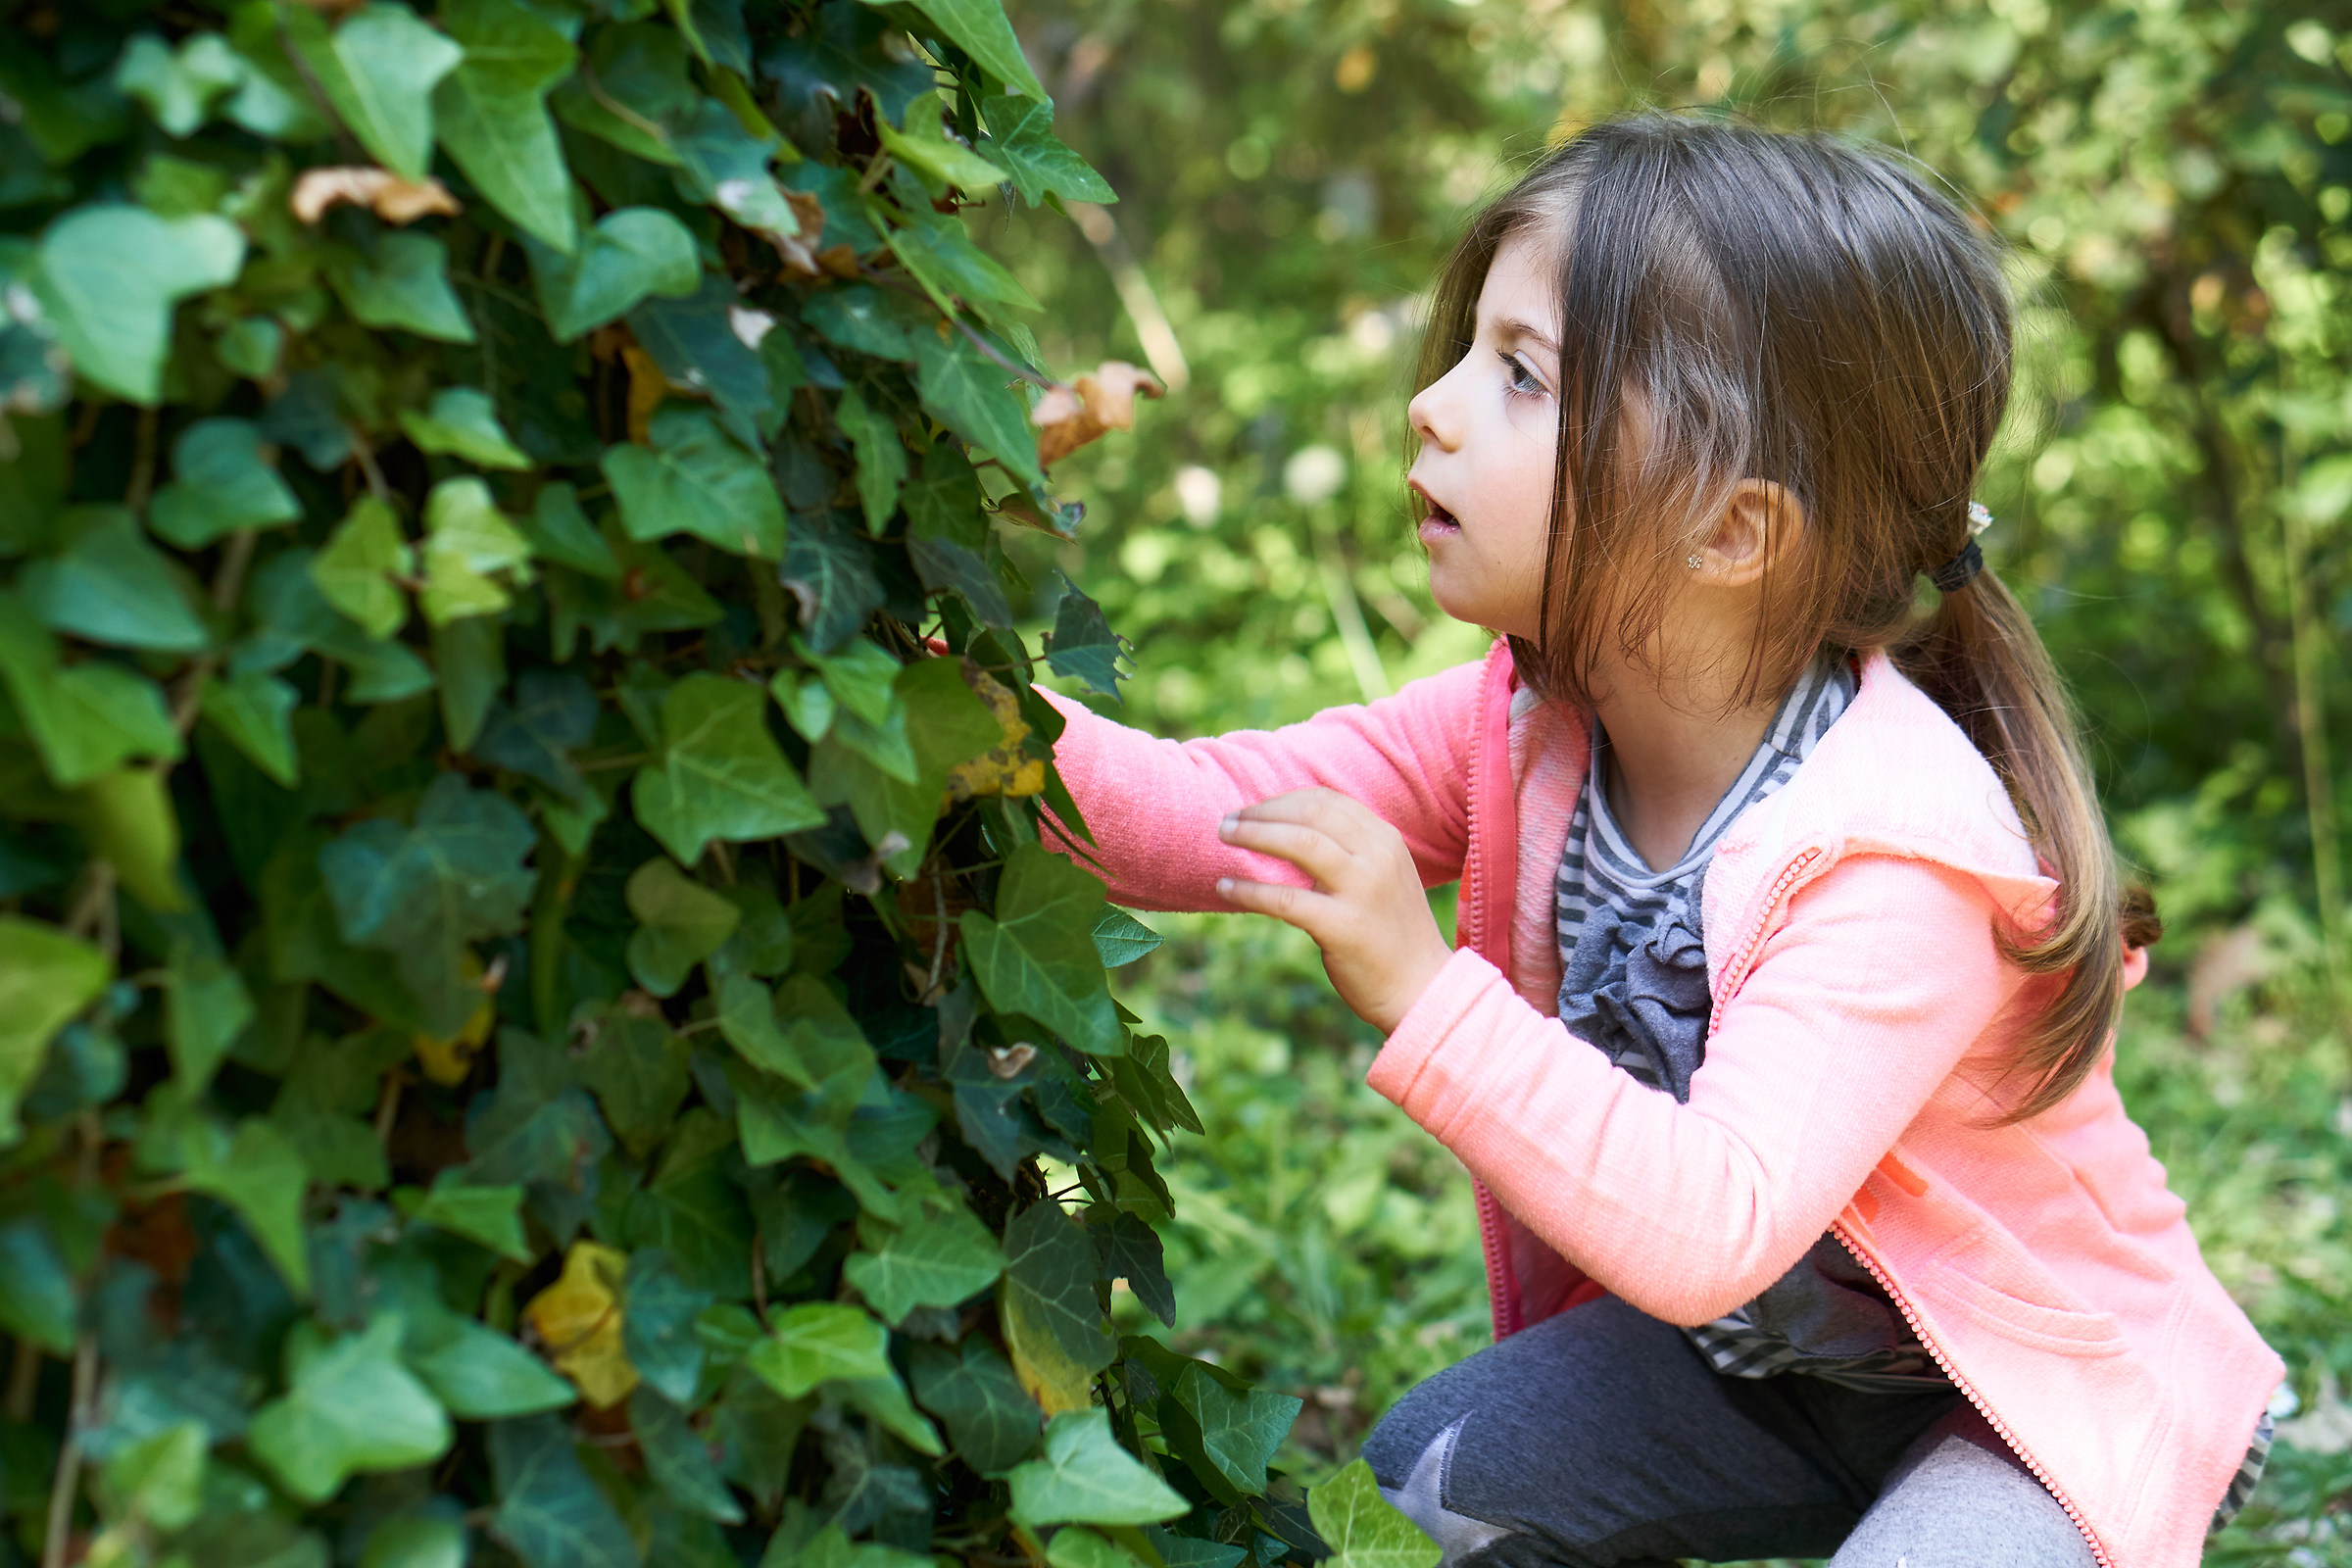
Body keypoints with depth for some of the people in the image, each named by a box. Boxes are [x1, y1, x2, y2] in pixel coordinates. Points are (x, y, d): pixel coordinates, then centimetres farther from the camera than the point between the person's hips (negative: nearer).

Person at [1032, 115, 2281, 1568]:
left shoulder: (1893, 848, -34)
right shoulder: (1528, 726, -12)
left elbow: (1714, 1230, -41)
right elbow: (1194, 820, -13)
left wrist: (1426, 993, -47)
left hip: (2034, 1396, -6)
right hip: (1748, 1356, 6)